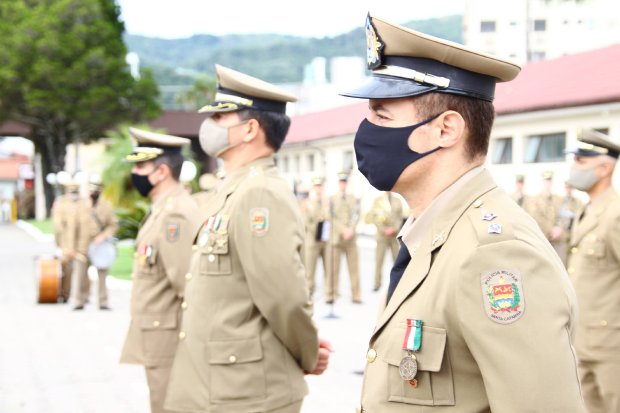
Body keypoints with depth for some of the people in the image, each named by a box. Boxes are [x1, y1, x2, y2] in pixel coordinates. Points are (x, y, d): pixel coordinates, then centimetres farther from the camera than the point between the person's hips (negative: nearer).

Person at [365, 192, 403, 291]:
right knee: (379, 260, -4)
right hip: (382, 235, -1)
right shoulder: (378, 200, 2)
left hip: (395, 235, 1)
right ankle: (377, 283, 4)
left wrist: (395, 229, -9)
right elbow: (374, 217, -1)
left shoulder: (397, 200, 6)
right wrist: (384, 230, -10)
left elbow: (400, 217, 7)